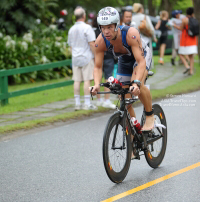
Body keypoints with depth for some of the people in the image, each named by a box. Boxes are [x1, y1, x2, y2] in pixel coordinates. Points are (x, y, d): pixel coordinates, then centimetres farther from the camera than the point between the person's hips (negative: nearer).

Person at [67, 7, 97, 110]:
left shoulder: (71, 29, 9)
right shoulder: (87, 28, -10)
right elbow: (91, 44, -14)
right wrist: (96, 55, -7)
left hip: (75, 58, 6)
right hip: (87, 57, -6)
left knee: (77, 81, 6)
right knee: (87, 80, -4)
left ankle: (77, 103, 7)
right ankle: (87, 104, -5)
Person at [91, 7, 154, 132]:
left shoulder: (131, 34, -40)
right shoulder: (100, 42, -28)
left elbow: (141, 62, -42)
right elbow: (98, 67, -20)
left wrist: (136, 83, -55)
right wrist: (97, 84, -38)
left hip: (142, 55, -4)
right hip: (124, 61, 4)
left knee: (138, 86, -33)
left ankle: (150, 115, -11)